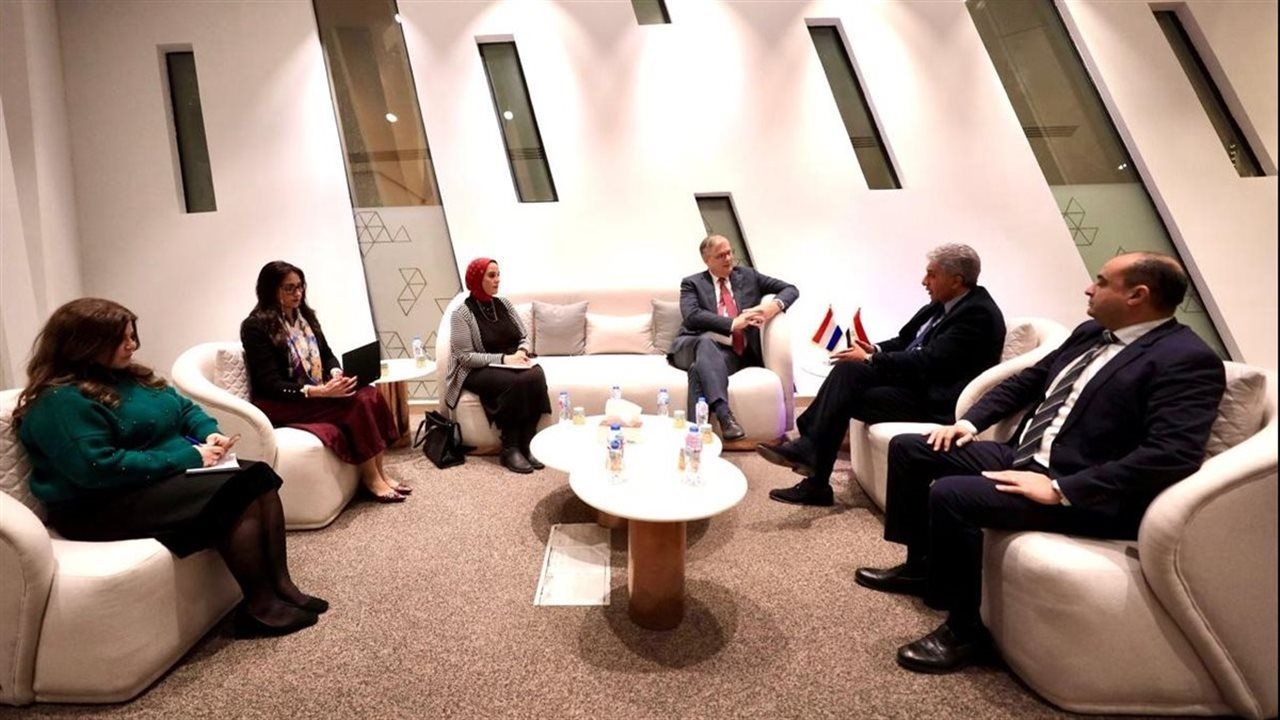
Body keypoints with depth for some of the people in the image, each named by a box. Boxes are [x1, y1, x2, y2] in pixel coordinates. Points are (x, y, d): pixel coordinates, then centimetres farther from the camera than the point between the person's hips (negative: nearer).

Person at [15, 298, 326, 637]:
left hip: (171, 473, 9)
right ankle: (261, 608, -16)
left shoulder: (129, 376, 13)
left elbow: (185, 407, 20)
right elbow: (99, 469, -27)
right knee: (237, 495, -25)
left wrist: (210, 433, -3)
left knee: (259, 476, -13)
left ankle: (280, 586, -11)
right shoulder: (61, 400, -17)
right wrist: (188, 457, -24)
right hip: (107, 504, -9)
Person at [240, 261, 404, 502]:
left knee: (370, 394, -21)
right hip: (281, 404, -7)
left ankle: (379, 472, -16)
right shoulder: (256, 326, -11)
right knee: (357, 403, -27)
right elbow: (271, 384, -17)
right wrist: (319, 391, -28)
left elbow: (326, 354, 14)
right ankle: (371, 478, -16)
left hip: (318, 392, 7)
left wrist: (336, 374, -11)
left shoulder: (304, 315, 10)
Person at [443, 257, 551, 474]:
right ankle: (509, 449, -22)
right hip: (476, 371, -5)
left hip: (512, 364, 5)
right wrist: (502, 359, -23)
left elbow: (525, 337, 12)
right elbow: (465, 357, -15)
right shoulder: (462, 312, -8)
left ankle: (526, 444, -20)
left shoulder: (503, 304, 9)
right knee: (513, 382, -35)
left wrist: (522, 352, -12)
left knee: (535, 375, -28)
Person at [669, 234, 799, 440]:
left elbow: (791, 289, 17)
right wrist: (733, 323, -17)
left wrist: (775, 305, -7)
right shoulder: (692, 283, 11)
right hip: (695, 345, -1)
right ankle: (724, 414, -51)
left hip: (732, 352, 1)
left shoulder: (748, 276, 19)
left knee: (701, 367, -33)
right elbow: (691, 316, -9)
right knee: (707, 339, -37)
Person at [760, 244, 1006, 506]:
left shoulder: (980, 313, -17)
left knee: (844, 399, -19)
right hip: (912, 376, 8)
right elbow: (906, 340, 17)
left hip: (934, 397, -8)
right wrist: (875, 351, -3)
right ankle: (809, 447, -21)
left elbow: (929, 361, -24)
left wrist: (870, 360, -17)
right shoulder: (945, 303, 9)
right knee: (848, 370, -15)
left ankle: (816, 484, -12)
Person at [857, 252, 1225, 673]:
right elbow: (1027, 380, 21)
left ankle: (964, 631, -10)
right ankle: (920, 565, 21)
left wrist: (1060, 489, -27)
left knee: (949, 494, -31)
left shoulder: (1188, 361, -14)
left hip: (1080, 492, -9)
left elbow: (1173, 456, -25)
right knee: (908, 448, 6)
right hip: (1020, 456, 9)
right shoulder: (1092, 333, 13)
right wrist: (971, 421, 7)